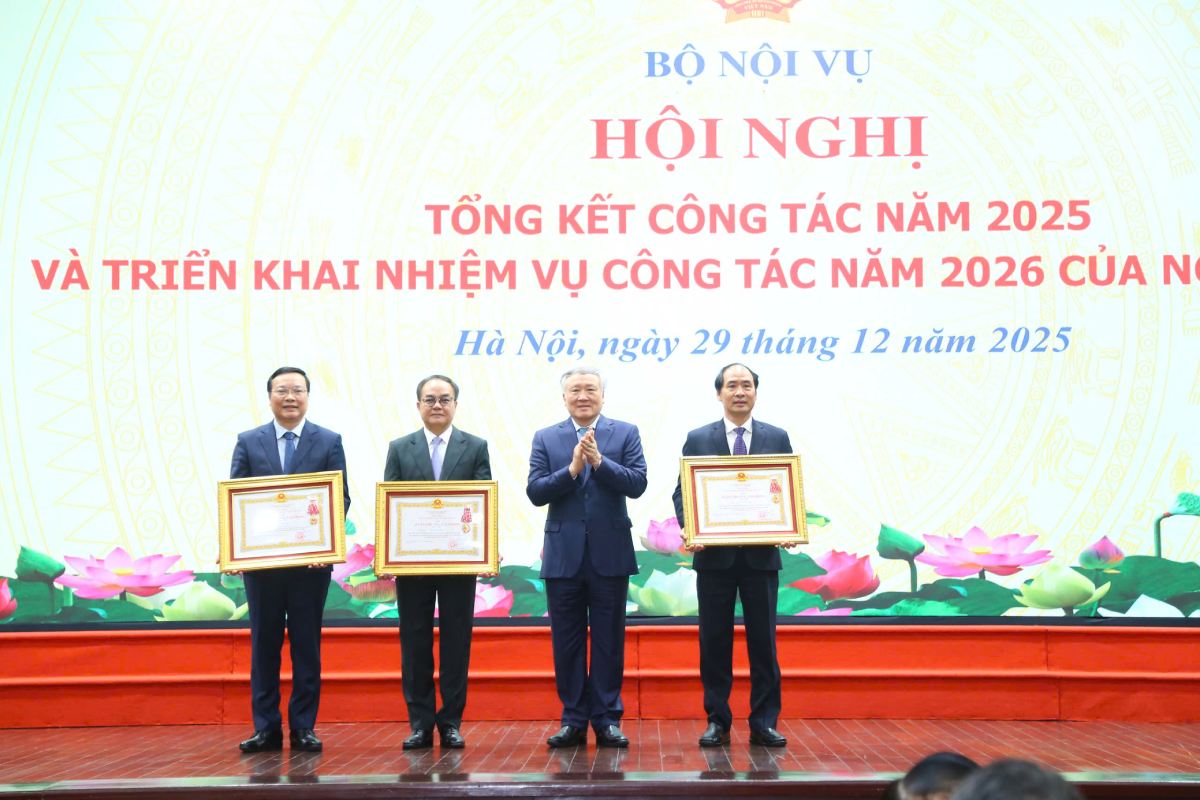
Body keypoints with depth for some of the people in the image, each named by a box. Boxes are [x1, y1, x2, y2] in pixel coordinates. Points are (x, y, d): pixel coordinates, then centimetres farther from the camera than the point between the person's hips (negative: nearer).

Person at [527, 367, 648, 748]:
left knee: (609, 641, 4)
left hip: (610, 553, -1)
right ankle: (573, 720, 14)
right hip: (563, 555, 1)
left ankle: (607, 720, 11)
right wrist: (572, 469, -16)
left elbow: (637, 484, -8)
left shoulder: (625, 433, 4)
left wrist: (599, 461, -19)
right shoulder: (546, 438, 7)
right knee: (567, 641, 6)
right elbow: (535, 492, -3)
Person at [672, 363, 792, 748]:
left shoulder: (777, 438, 8)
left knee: (763, 641, 3)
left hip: (762, 554, 0)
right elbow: (682, 491, 4)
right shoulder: (698, 439, 6)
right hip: (714, 556, 0)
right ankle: (717, 722, 13)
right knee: (714, 641, 4)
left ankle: (764, 723, 10)